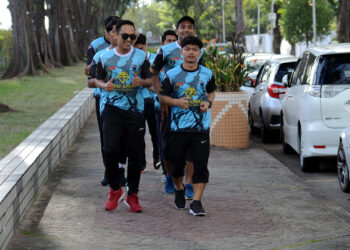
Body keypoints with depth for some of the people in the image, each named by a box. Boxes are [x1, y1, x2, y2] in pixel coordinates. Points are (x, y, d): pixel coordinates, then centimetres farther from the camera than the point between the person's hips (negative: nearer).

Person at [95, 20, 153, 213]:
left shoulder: (141, 56, 4)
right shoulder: (105, 57, 6)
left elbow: (150, 81, 7)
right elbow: (98, 79, 15)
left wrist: (141, 82, -16)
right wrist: (104, 86, -8)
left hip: (135, 110, 0)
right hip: (112, 109, 0)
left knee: (135, 154, 2)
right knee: (110, 150, -13)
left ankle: (132, 196, 15)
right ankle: (115, 190, 10)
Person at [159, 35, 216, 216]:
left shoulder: (207, 74, 4)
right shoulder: (172, 74, 0)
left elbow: (212, 91, 19)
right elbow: (163, 95, 5)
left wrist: (208, 103, -2)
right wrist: (177, 102, -14)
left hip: (201, 126, 0)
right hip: (178, 126, 0)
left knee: (201, 165, -6)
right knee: (177, 163, 9)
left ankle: (197, 202, -3)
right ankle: (179, 189, 38)